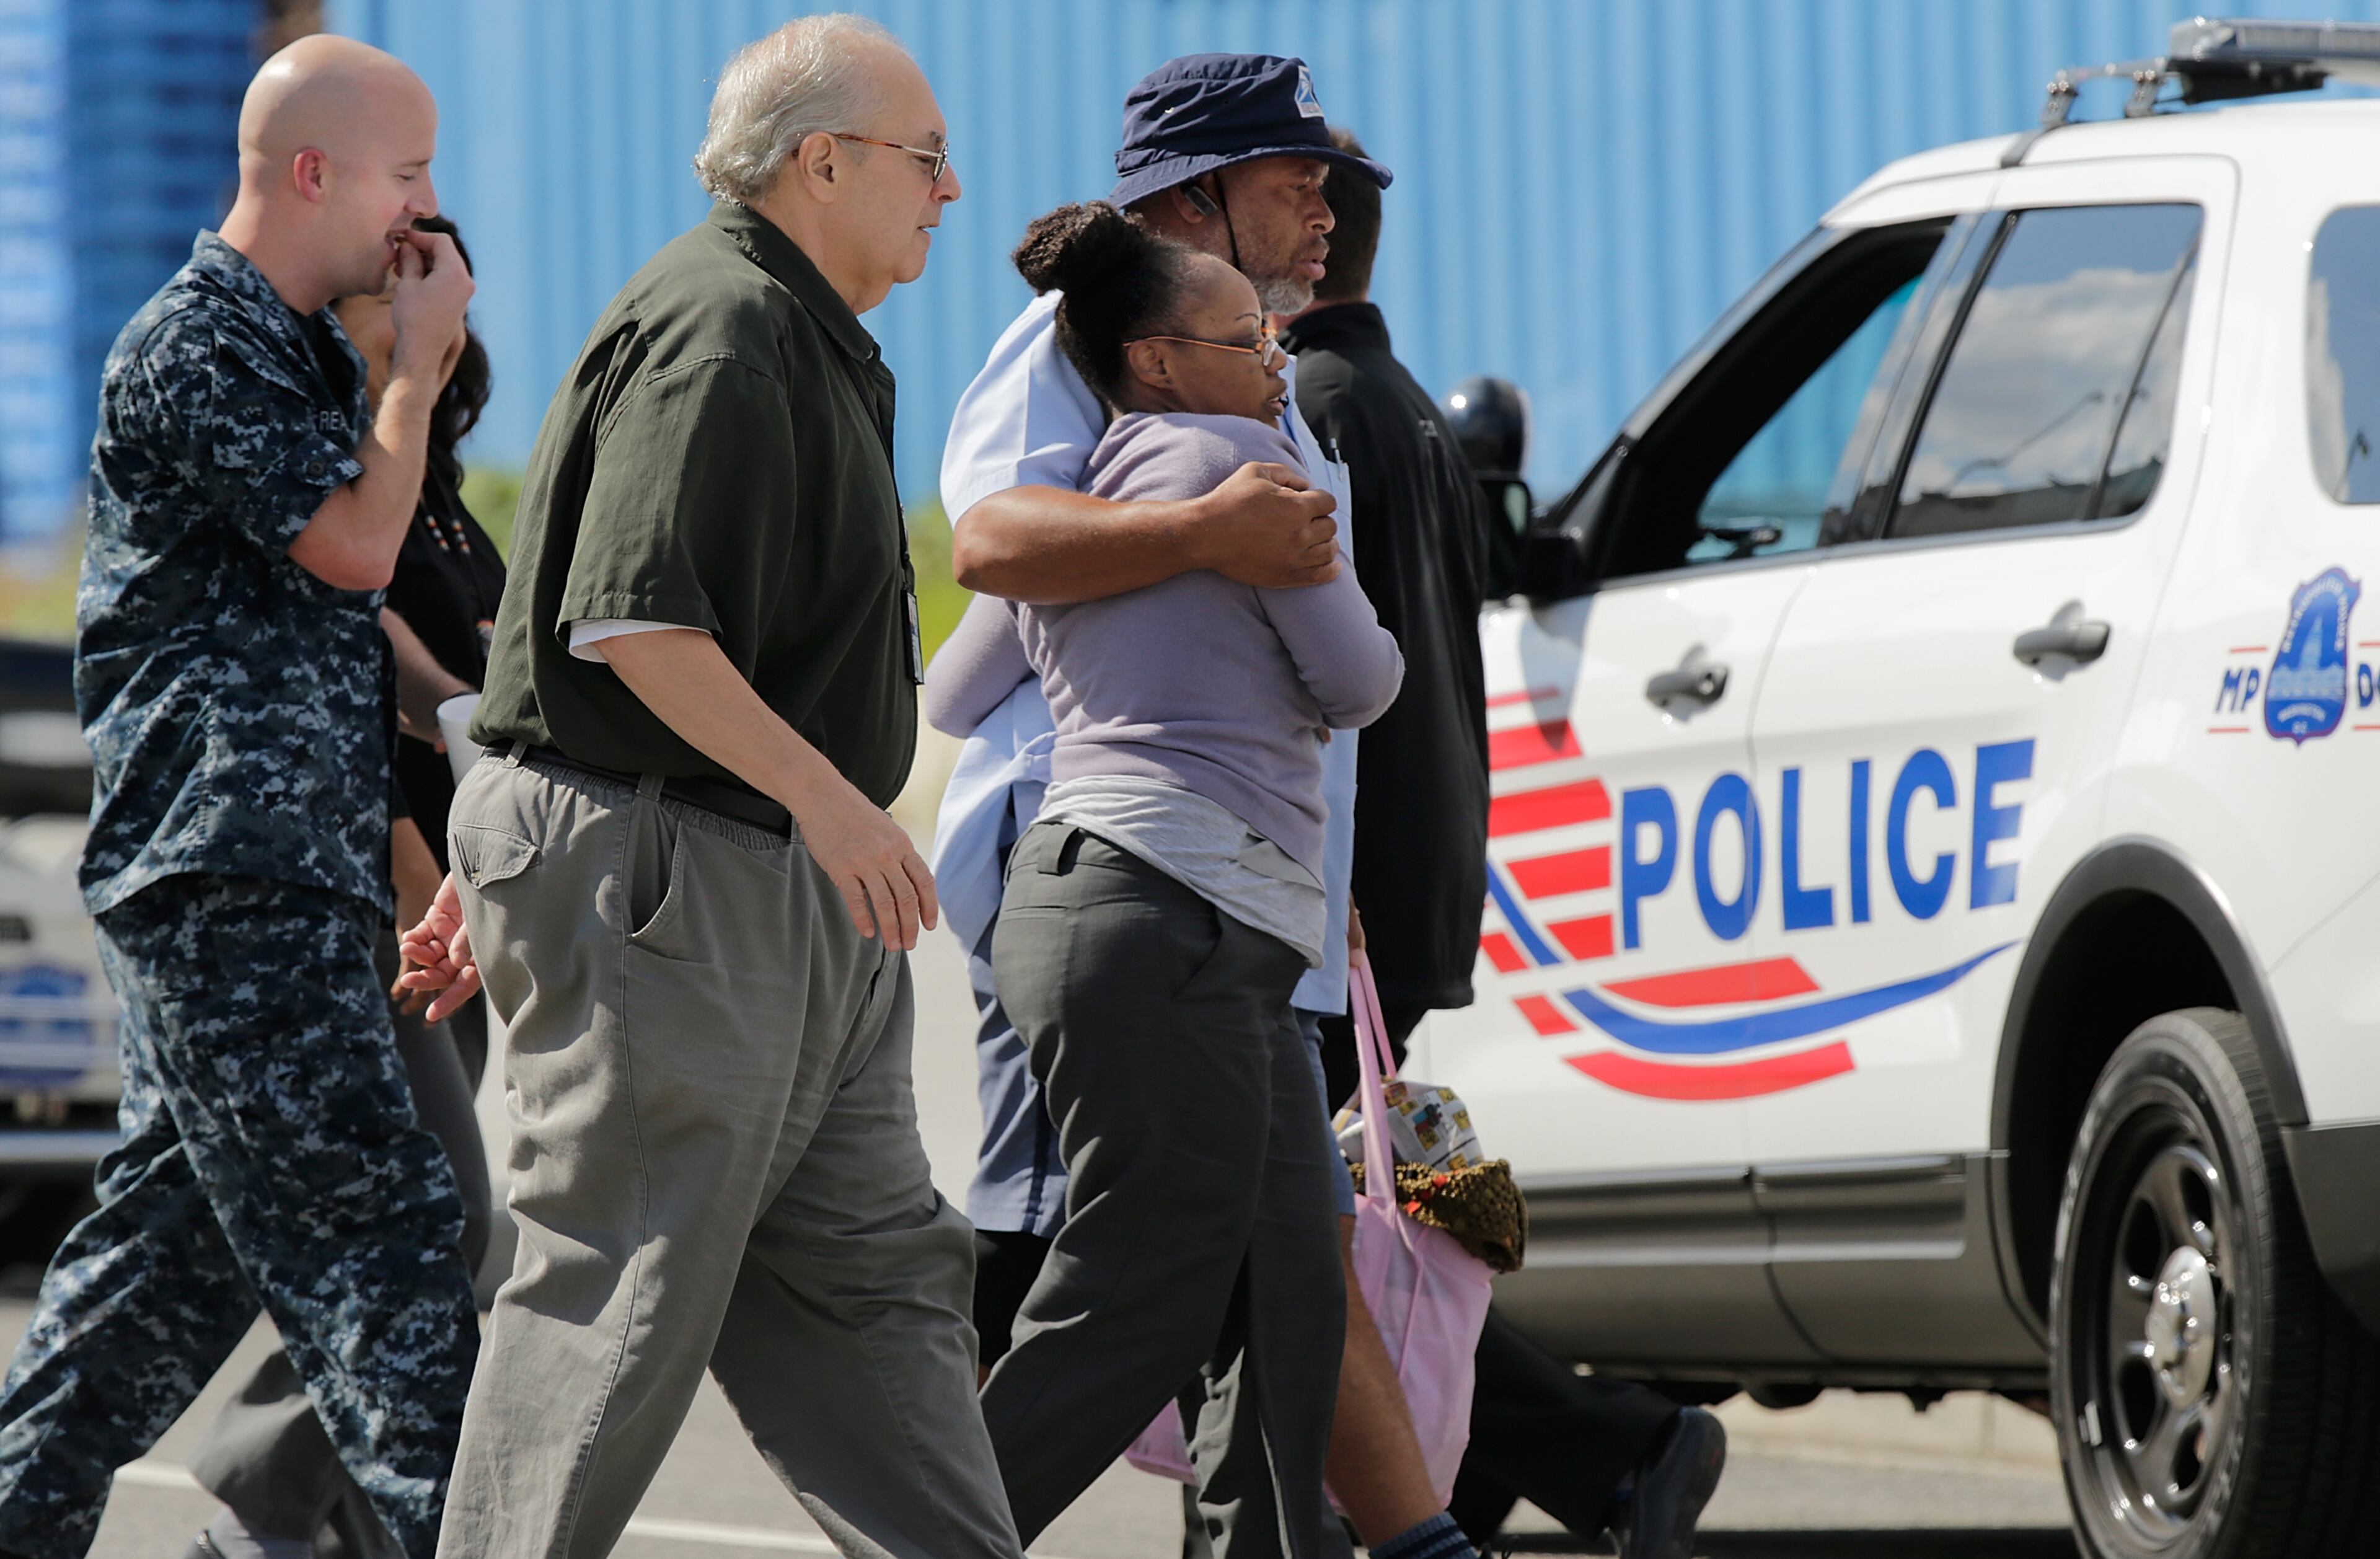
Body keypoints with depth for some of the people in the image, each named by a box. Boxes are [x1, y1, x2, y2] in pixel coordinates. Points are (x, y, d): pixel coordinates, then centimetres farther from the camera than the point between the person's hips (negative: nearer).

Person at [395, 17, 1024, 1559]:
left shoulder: (801, 337, 19)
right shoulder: (718, 329, -15)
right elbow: (630, 620, -24)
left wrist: (500, 867, 24)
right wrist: (825, 794, -24)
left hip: (790, 899, 11)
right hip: (665, 878, -11)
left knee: (876, 1271, 9)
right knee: (625, 1292, -7)